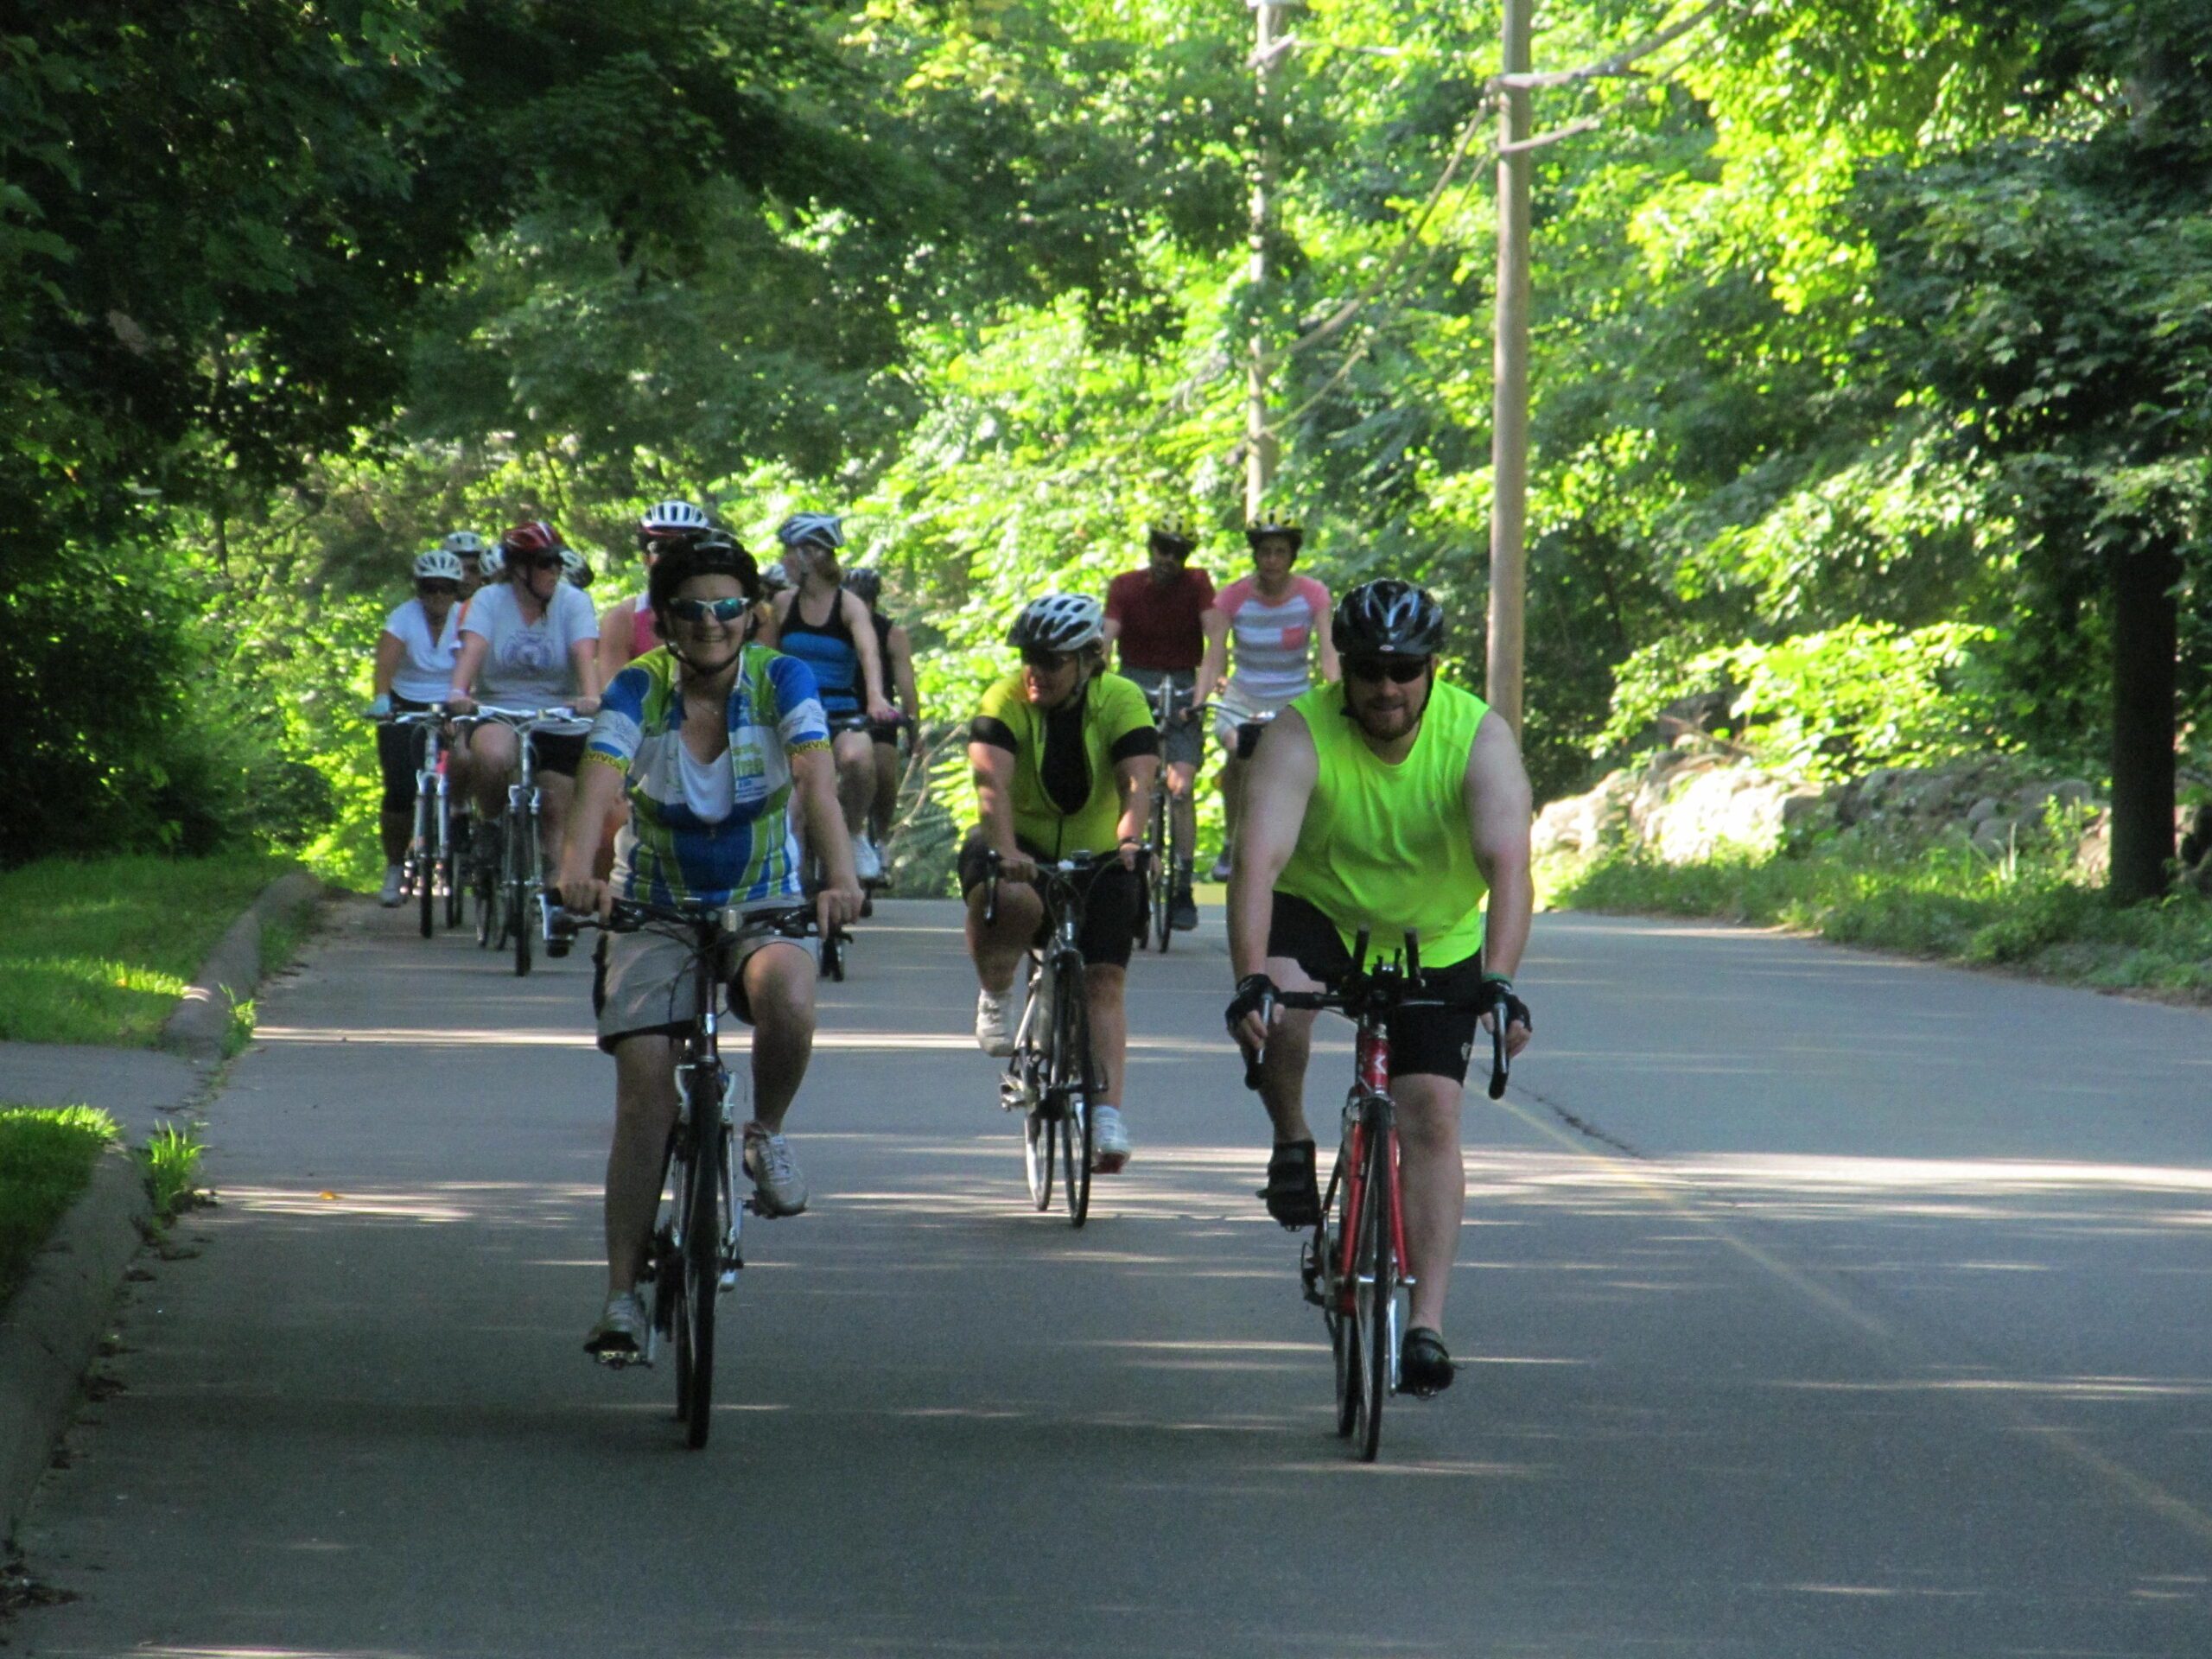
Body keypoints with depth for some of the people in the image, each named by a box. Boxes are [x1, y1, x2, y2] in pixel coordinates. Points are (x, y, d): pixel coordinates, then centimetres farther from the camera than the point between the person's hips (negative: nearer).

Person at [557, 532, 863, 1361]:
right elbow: (601, 780, -28)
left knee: (788, 1003, -34)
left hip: (762, 904, 0)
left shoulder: (781, 680, -11)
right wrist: (578, 868, -48)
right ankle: (622, 1295, -4)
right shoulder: (638, 689, -11)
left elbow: (816, 776, -26)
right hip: (654, 907, 1)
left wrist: (839, 874, -44)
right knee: (645, 1093, -11)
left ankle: (767, 1135, -3)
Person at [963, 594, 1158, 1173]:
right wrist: (1005, 849, -46)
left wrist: (1129, 841, -45)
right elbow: (992, 781, -28)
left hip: (1099, 858, 1)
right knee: (1011, 901, -35)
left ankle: (1108, 1115, -13)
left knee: (1104, 980, -11)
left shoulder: (1122, 702, -12)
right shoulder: (1005, 701, -14)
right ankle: (995, 997, -6)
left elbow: (1138, 782, -25)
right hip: (1021, 848, -1)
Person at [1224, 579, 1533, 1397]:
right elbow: (1258, 859, -36)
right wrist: (1250, 979, -51)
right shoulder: (1300, 737, -24)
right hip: (1319, 913, -1)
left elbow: (1508, 864, -35)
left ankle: (1427, 1324, -7)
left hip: (1436, 940, 1)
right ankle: (1293, 1142, -5)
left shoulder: (1479, 738, -23)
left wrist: (1498, 980, -51)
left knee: (1432, 1116, -10)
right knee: (1279, 1004, -33)